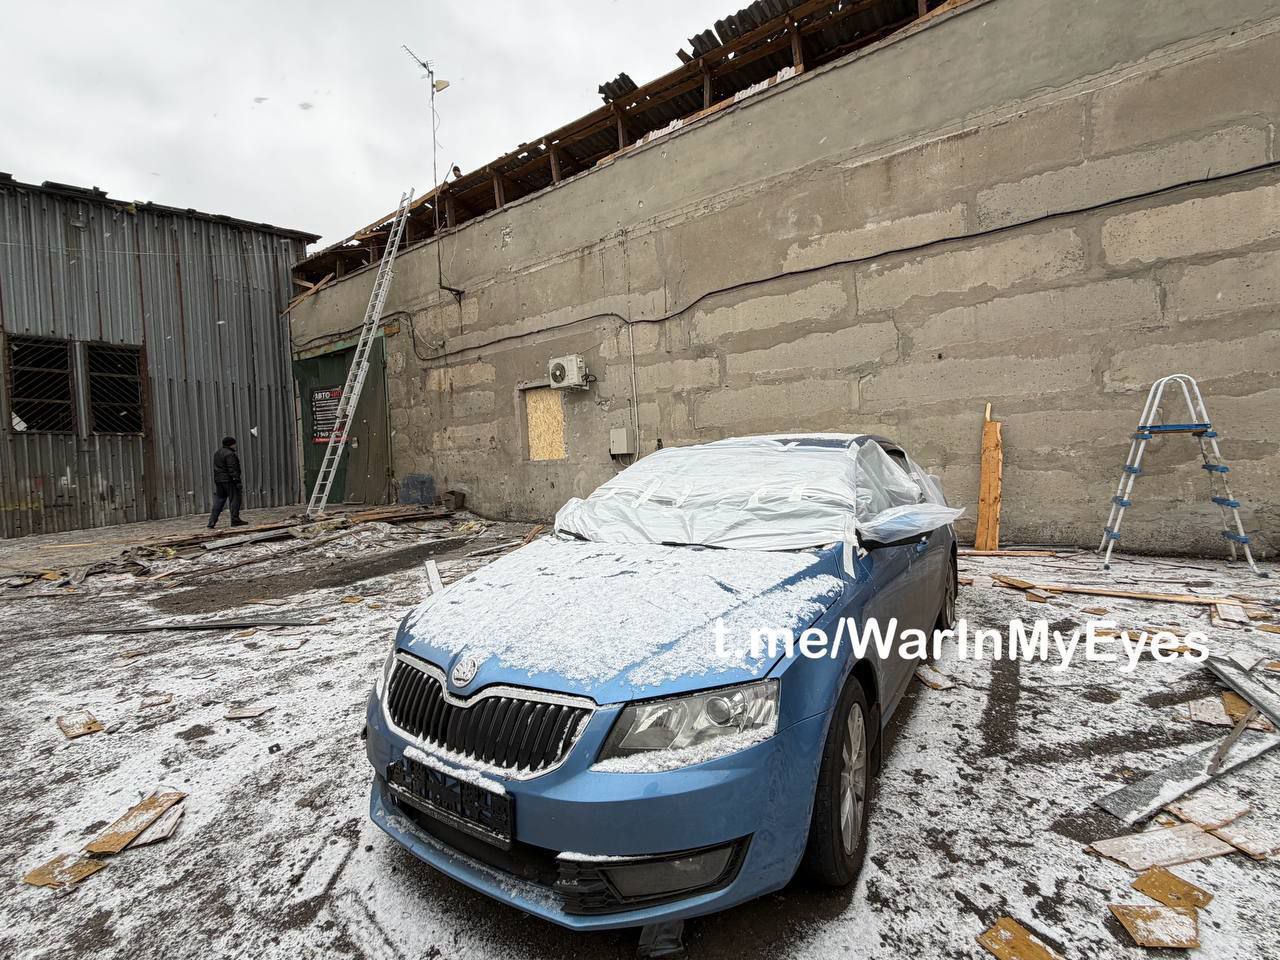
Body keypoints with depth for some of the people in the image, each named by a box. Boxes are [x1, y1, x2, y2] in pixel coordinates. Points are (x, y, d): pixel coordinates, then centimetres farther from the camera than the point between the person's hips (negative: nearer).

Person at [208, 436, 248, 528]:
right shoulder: (229, 454, -14)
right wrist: (237, 480, -19)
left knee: (219, 500, 11)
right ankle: (235, 520, 0)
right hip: (229, 480, -9)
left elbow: (217, 467, 20)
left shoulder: (217, 453, 17)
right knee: (235, 499, -1)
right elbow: (232, 469, -19)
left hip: (218, 480, 9)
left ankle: (212, 522, 8)